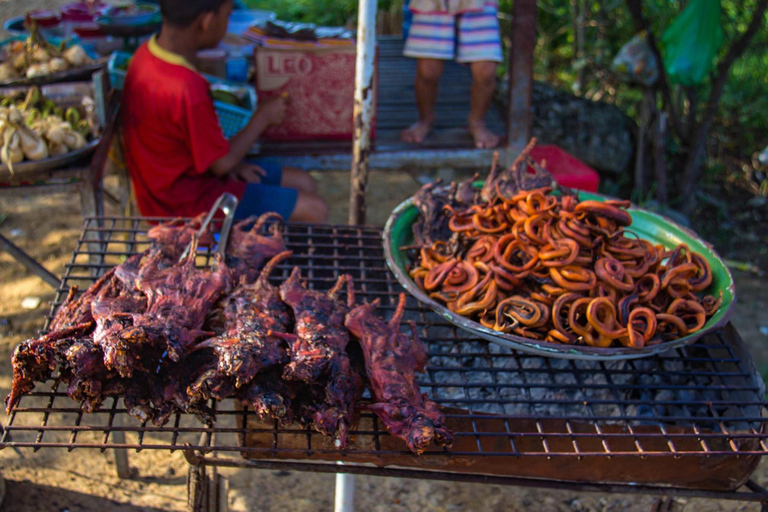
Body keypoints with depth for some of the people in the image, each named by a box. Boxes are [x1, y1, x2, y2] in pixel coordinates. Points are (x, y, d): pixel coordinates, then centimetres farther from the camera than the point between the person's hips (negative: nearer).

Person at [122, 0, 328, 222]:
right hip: (187, 203, -10)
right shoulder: (187, 89, -34)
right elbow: (221, 164, -20)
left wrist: (232, 162, 1)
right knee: (314, 210, -9)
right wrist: (263, 118, -6)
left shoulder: (147, 53, -4)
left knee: (305, 184, 12)